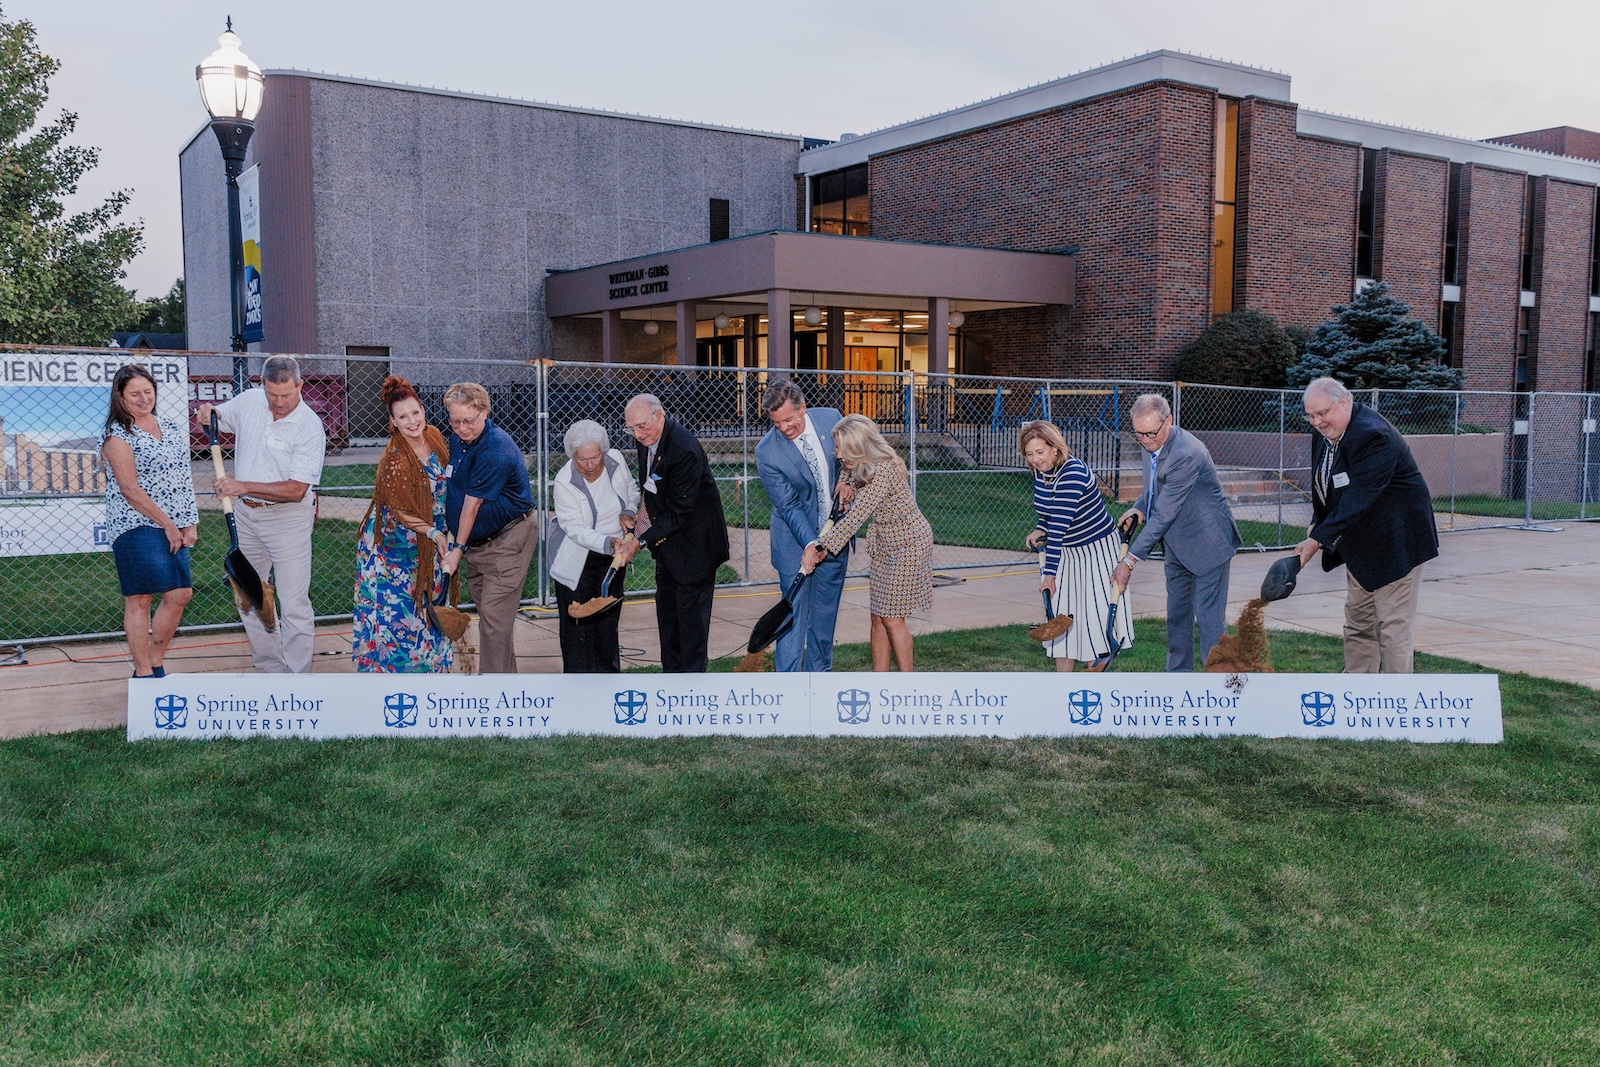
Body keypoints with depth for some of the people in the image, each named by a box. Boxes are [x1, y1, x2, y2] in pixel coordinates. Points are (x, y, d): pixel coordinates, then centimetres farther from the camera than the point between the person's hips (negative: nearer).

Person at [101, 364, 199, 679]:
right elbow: (130, 489, -12)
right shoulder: (117, 435, -6)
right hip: (136, 526, -7)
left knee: (181, 594, 5)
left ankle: (155, 663, 20)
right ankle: (144, 674, 1)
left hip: (174, 529, 7)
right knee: (139, 599, -4)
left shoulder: (171, 428, 14)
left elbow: (184, 477, 15)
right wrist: (168, 525, -11)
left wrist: (190, 524, 6)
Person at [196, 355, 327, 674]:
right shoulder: (248, 401, 0)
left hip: (287, 519, -7)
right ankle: (270, 669, 25)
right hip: (245, 515, 7)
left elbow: (295, 490, -22)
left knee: (293, 605, -8)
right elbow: (216, 416, 22)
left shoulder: (310, 427, -18)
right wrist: (207, 412, -3)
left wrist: (242, 487, -25)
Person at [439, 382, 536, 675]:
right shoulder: (458, 438, 5)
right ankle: (504, 672, 23)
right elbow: (454, 492, 17)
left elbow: (473, 504, -20)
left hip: (507, 539, -9)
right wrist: (447, 535, 11)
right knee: (487, 610, 13)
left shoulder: (495, 450, -23)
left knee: (494, 615, -11)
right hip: (476, 540, 9)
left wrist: (458, 549, -15)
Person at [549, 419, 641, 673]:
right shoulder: (563, 483, -22)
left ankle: (608, 672, 27)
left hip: (614, 557, 4)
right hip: (577, 562, -4)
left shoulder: (616, 460, -9)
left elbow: (632, 490, 10)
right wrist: (610, 543, -37)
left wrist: (628, 513, -10)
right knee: (578, 624, -1)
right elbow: (576, 530, -24)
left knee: (608, 618, 13)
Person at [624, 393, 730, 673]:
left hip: (694, 541, -9)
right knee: (666, 606, 16)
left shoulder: (684, 450, -29)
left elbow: (680, 511, -28)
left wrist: (643, 540, -30)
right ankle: (671, 671, 28)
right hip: (666, 538, 9)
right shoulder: (647, 440, -2)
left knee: (691, 609, -2)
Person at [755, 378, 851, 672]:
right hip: (795, 538, -4)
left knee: (826, 610, 12)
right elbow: (788, 506, -18)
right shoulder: (767, 451, -19)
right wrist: (812, 544, -27)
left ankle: (819, 673, 25)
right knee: (795, 610, -6)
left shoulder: (831, 418, -8)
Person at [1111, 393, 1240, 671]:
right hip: (1178, 544, 9)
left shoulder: (1185, 455, -29)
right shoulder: (1154, 445, 0)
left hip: (1207, 543, -9)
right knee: (1177, 614, 15)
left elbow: (1164, 515, -29)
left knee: (1209, 615, -5)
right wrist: (1138, 508, -3)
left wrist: (1130, 561, -28)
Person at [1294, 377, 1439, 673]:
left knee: (1393, 625, -5)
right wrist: (1316, 525, 2)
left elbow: (1358, 499, -31)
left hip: (1395, 541, -9)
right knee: (1358, 620, 14)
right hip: (1360, 543, 9)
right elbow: (1322, 486, 15)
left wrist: (1318, 538, -32)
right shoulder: (1324, 431, 2)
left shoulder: (1374, 435, -26)